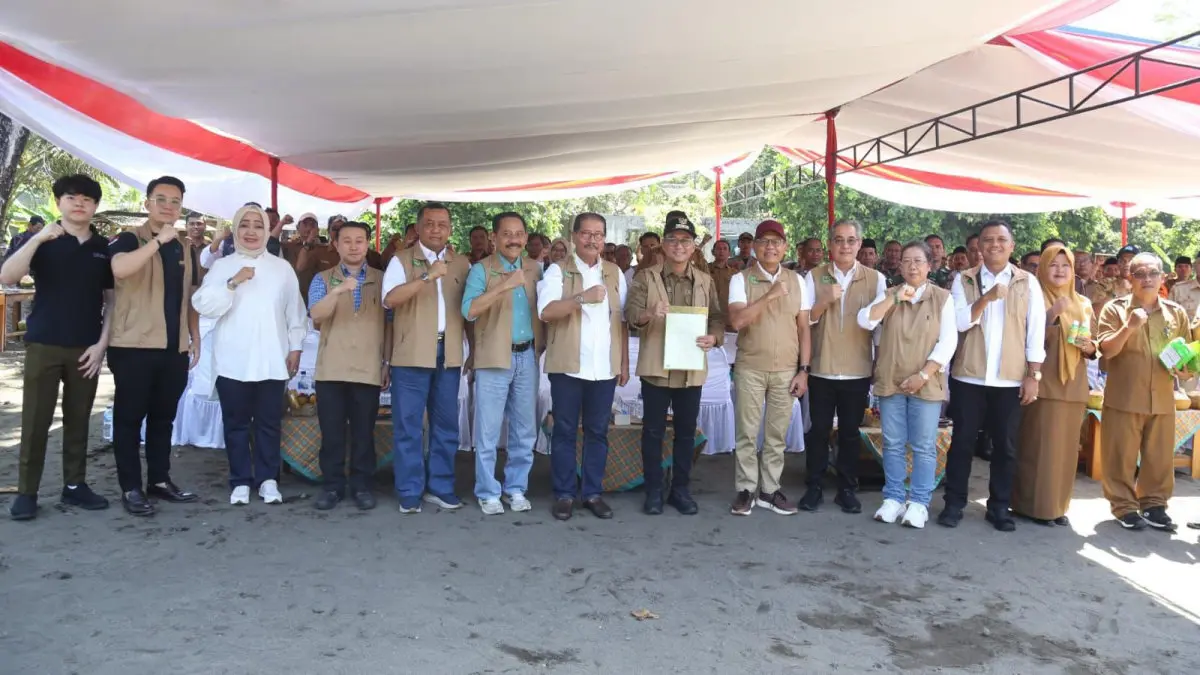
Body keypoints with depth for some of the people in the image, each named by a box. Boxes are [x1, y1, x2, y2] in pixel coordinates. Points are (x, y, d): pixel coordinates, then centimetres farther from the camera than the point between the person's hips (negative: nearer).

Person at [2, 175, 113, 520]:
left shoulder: (105, 248, 7)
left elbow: (112, 299, 8)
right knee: (35, 420, 0)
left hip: (86, 348, 2)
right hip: (44, 345, -2)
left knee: (78, 420, 8)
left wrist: (102, 343, -1)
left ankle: (75, 485, 18)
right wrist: (37, 239, -25)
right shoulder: (41, 240, 1)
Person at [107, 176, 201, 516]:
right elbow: (119, 269, -27)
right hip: (134, 347, -5)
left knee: (163, 417, 13)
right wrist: (159, 239, -26)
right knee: (130, 417, 3)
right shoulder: (128, 240, -4)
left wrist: (195, 340, 13)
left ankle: (160, 480, 22)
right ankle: (131, 488, 9)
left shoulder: (185, 250, 14)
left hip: (175, 349, 6)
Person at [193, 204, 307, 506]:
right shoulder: (222, 266, 4)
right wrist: (233, 283, -17)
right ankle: (240, 481, 15)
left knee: (269, 422, 5)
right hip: (233, 362, 0)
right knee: (236, 423, 5)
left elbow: (295, 312, 9)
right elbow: (204, 305, -7)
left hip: (272, 361, 1)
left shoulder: (282, 268, 8)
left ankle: (268, 479, 15)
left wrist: (295, 347, 5)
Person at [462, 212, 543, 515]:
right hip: (494, 357, -4)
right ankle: (488, 493, 14)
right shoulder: (481, 269, -7)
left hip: (527, 356, 5)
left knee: (525, 430, 11)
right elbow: (469, 310, -21)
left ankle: (516, 488, 24)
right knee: (488, 431, 2)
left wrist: (542, 342, 2)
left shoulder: (534, 268, 8)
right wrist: (504, 286, -27)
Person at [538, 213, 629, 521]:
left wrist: (624, 362, 9)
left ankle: (592, 493, 17)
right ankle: (564, 494, 12)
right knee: (564, 431, 4)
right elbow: (546, 312, -15)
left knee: (598, 431, 8)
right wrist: (582, 298, -26)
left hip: (604, 367, 3)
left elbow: (622, 321, 14)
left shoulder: (615, 274, 12)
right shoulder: (557, 271, 0)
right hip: (568, 365, -3)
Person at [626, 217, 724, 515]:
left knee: (686, 432, 9)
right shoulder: (646, 277, 1)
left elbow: (717, 317, 7)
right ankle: (653, 491, 15)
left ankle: (681, 490, 21)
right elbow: (631, 312, -10)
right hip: (656, 367, -2)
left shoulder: (705, 281, 9)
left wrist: (713, 337, -15)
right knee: (653, 431, 4)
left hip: (692, 369, 2)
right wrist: (650, 314, -32)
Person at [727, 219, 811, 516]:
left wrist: (803, 370, 2)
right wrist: (770, 295, -20)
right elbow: (737, 321, -17)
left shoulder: (796, 281, 6)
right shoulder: (740, 279, -3)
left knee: (777, 434, 9)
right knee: (747, 433, 4)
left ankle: (770, 489, 19)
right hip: (750, 368, -2)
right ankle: (746, 489, 15)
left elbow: (803, 329, 7)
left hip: (786, 369, 2)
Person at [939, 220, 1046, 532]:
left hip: (1010, 379, 1)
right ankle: (954, 503, 14)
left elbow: (1036, 333, 2)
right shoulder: (964, 280, 4)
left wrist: (1033, 375, -2)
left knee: (1006, 446, 7)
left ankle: (999, 506, 19)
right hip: (969, 377, 0)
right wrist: (986, 298, -21)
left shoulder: (1028, 283, 5)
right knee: (962, 441, 4)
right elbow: (958, 322, -8)